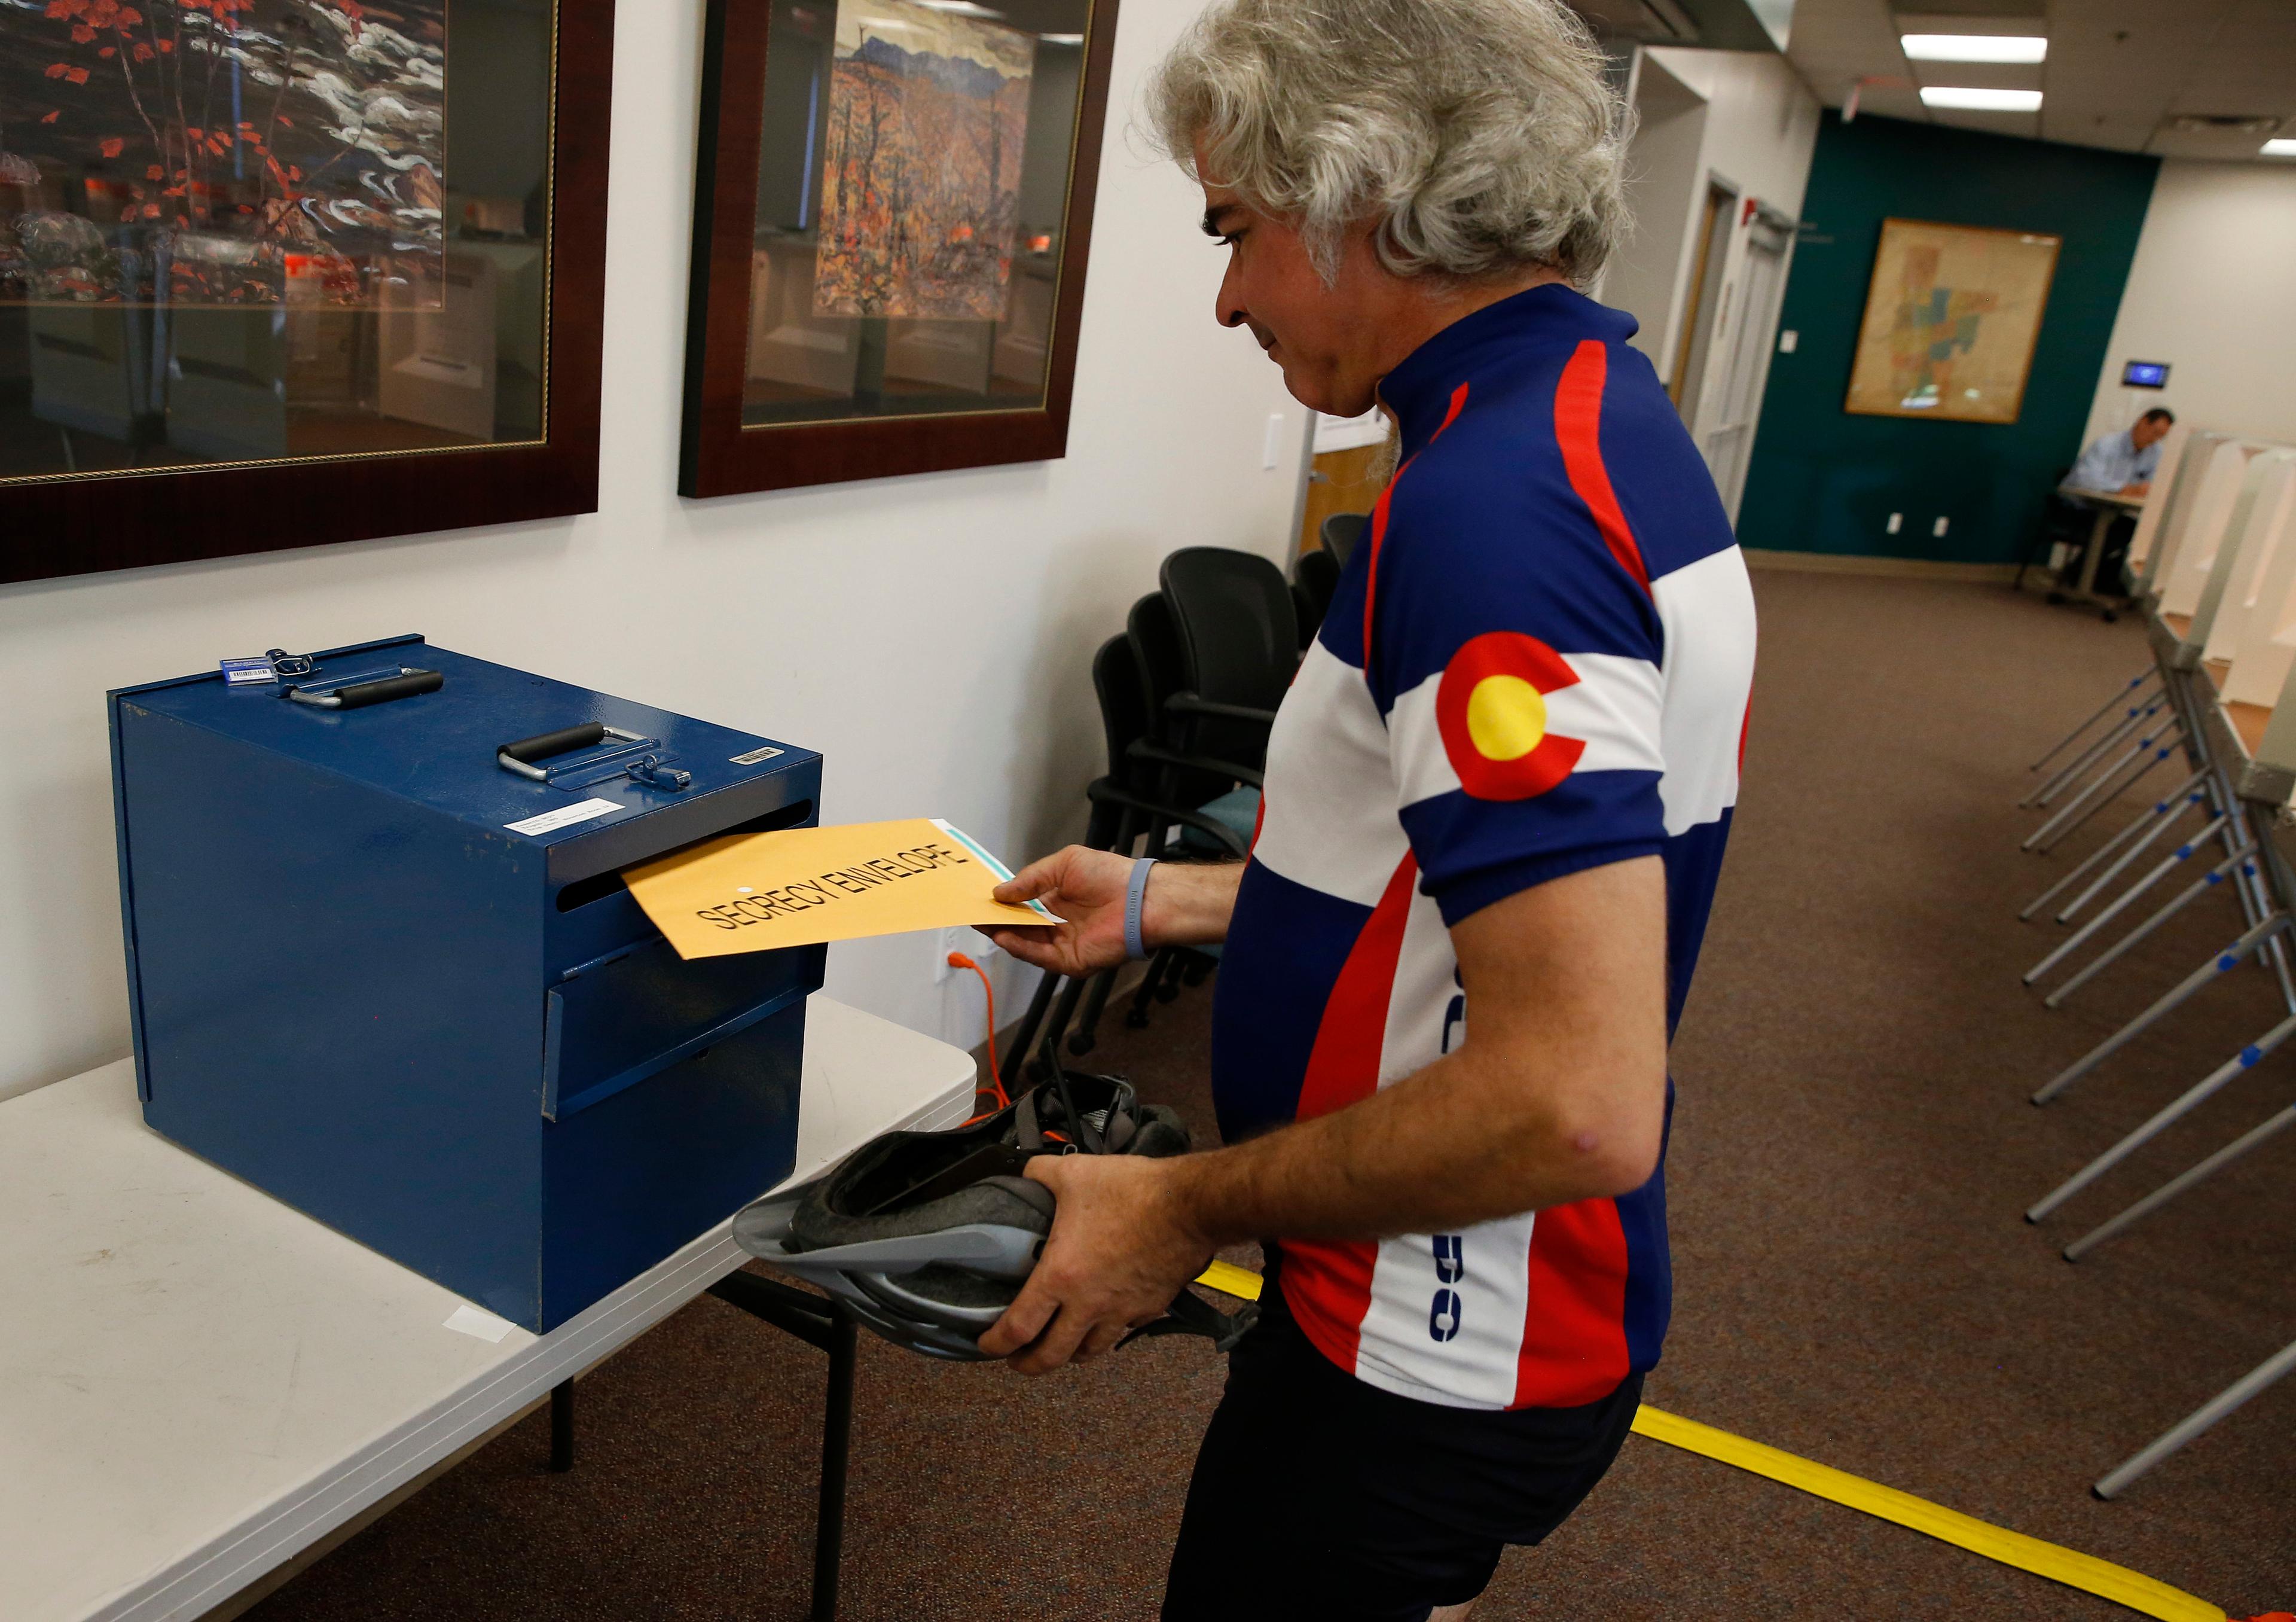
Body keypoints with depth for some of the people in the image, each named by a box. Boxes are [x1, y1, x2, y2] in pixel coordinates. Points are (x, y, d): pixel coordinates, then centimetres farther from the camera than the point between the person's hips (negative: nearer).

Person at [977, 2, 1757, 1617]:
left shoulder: (1495, 501, -28)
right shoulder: (1599, 417, 5)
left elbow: (1576, 1102, -32)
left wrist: (1189, 1208, -19)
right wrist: (1169, 902, 14)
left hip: (1436, 1362, -9)